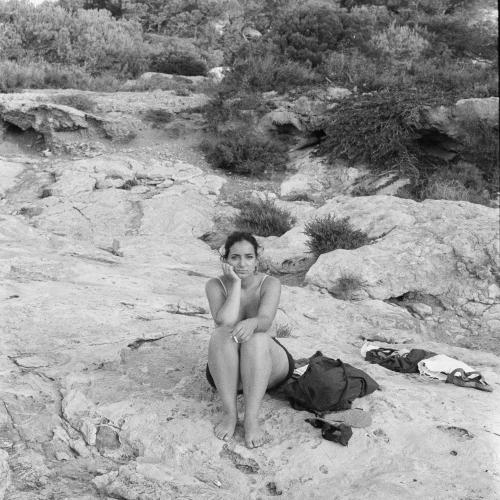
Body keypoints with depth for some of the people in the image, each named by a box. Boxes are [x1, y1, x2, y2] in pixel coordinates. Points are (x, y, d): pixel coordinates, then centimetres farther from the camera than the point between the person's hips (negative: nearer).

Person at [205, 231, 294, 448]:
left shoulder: (270, 284, -10)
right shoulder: (215, 285, -9)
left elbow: (265, 320, -29)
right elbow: (225, 323, -25)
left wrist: (251, 323, -52)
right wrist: (236, 283, -24)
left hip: (268, 368, 0)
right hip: (226, 372, 1)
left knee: (257, 338, -34)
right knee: (222, 335, -32)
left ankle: (251, 418, -37)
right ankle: (229, 413, -30)